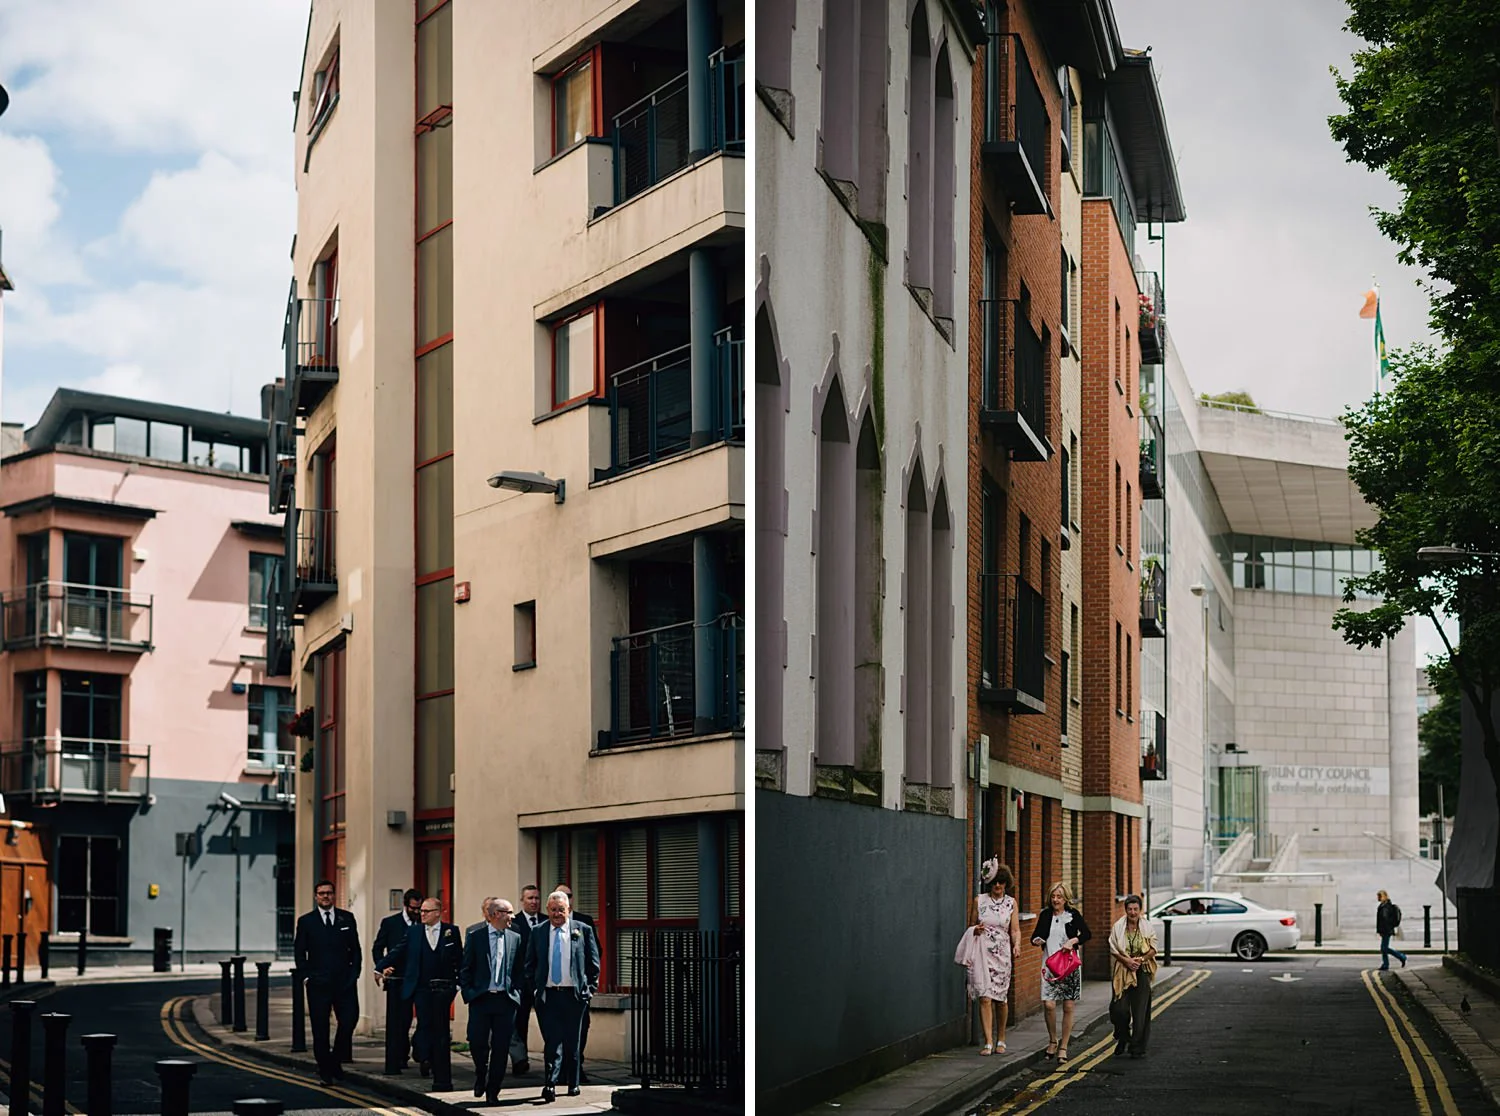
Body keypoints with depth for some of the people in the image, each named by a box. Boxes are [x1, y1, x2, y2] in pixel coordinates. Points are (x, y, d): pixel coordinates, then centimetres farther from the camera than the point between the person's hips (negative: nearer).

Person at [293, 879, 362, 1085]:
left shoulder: (347, 918, 9)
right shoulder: (306, 921, 4)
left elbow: (355, 949, 11)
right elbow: (299, 952, 7)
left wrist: (354, 973, 2)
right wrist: (307, 975, -2)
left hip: (344, 982, 1)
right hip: (318, 984, -1)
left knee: (349, 1020, -7)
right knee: (320, 1028, 1)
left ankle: (335, 1059, 16)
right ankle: (325, 1072, 10)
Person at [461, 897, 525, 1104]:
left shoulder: (515, 938, 10)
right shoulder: (475, 936, 3)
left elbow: (520, 970, 14)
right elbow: (466, 968, 4)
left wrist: (516, 991, 3)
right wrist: (468, 992, -4)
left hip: (506, 1000, 2)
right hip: (481, 998, -2)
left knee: (501, 1048, 0)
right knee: (477, 1042, -7)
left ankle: (492, 1092, 10)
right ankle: (481, 1076, 23)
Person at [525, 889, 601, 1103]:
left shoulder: (583, 930, 3)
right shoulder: (538, 933, 6)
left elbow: (593, 962, 8)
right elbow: (530, 964, 12)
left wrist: (590, 988, 5)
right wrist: (534, 988, 5)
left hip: (574, 995, 0)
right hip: (548, 995, 0)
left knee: (572, 1042, 8)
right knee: (552, 1041, -9)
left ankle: (573, 1084, 21)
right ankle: (550, 1085, -15)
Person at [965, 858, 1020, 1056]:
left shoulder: (1010, 902, 8)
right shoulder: (979, 901, 5)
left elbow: (1015, 929, 5)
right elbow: (970, 927, 12)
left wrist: (1017, 945, -14)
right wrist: (975, 931, -11)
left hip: (1002, 953, 1)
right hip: (982, 952, -1)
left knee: (1001, 998, 5)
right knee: (985, 997, -11)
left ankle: (1001, 1040, 23)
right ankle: (988, 1042, -11)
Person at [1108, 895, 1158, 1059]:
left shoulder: (1148, 927, 3)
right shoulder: (1118, 927, 1)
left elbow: (1153, 949, 2)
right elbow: (1113, 949, 0)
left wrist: (1140, 959, -14)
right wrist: (1126, 960, -14)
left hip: (1141, 972, 0)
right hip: (1122, 972, 0)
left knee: (1140, 1011, -2)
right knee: (1120, 1009, -7)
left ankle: (1137, 1048, 5)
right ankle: (1122, 1038, 21)